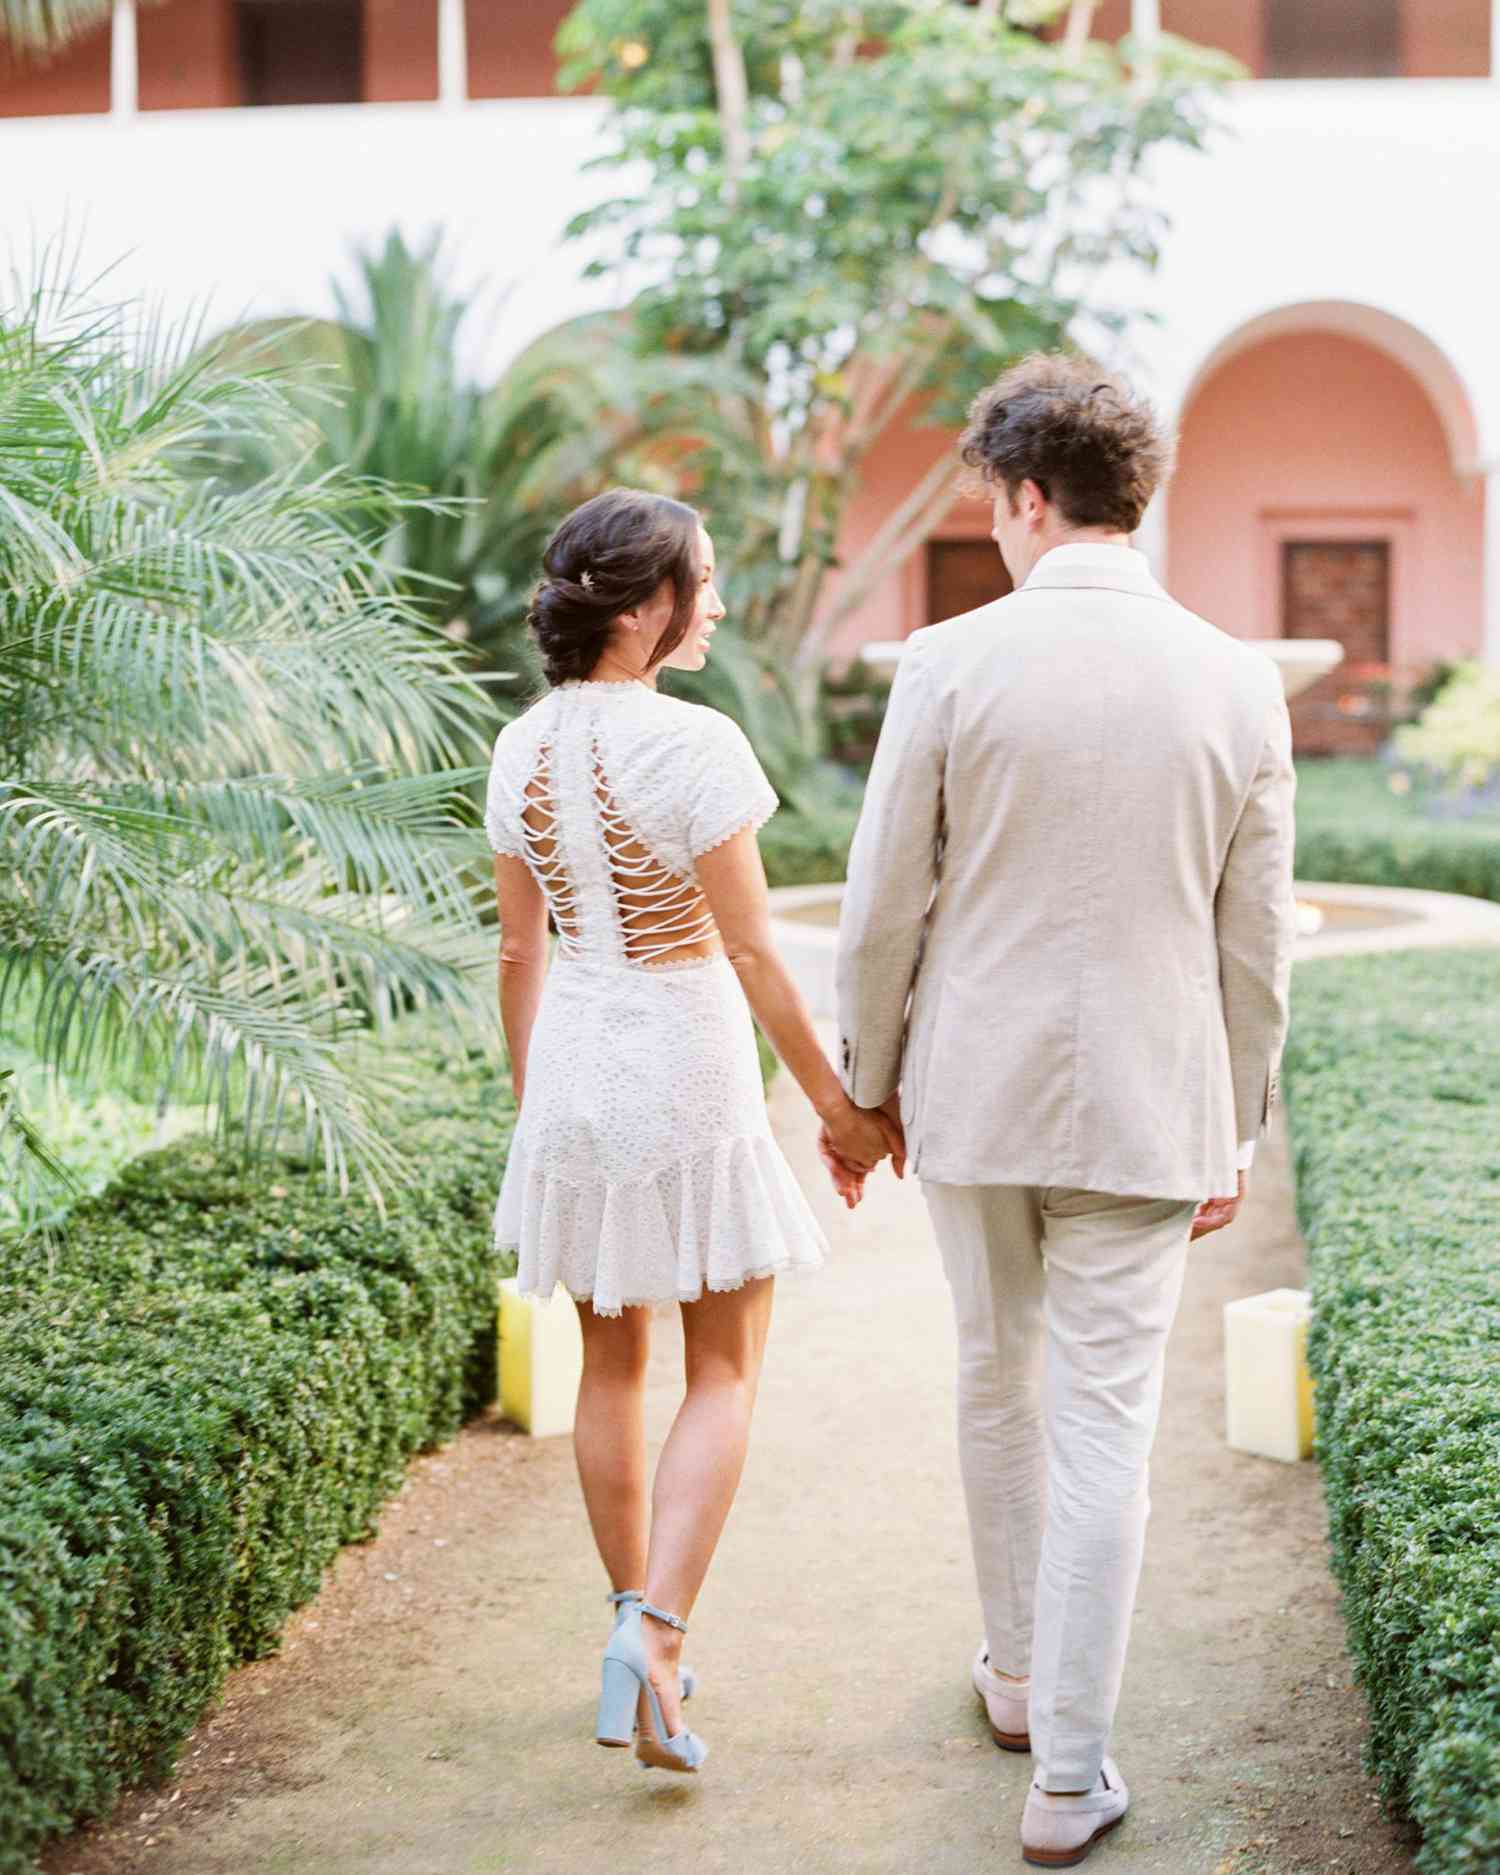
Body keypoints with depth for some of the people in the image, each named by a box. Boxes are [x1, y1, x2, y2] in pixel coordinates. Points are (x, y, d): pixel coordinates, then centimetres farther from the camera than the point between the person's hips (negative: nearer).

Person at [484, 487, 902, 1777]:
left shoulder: (522, 749, 2)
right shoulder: (690, 743, -17)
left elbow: (519, 951, 9)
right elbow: (752, 953, -15)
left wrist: (527, 1096, 19)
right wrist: (839, 1107, -7)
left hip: (573, 1055, 6)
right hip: (687, 1055, -6)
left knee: (613, 1360, 17)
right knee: (726, 1370, 5)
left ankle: (637, 1627, 25)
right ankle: (656, 1635, -9)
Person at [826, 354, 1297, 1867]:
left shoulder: (951, 663, -9)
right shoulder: (1238, 683, -3)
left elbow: (882, 911, -6)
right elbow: (1255, 946, 2)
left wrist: (861, 1085, 9)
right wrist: (1234, 1133, 13)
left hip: (975, 1093, 0)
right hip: (1150, 1107, 0)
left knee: (997, 1385, 19)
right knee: (1105, 1425, 5)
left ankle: (1016, 1672, 37)